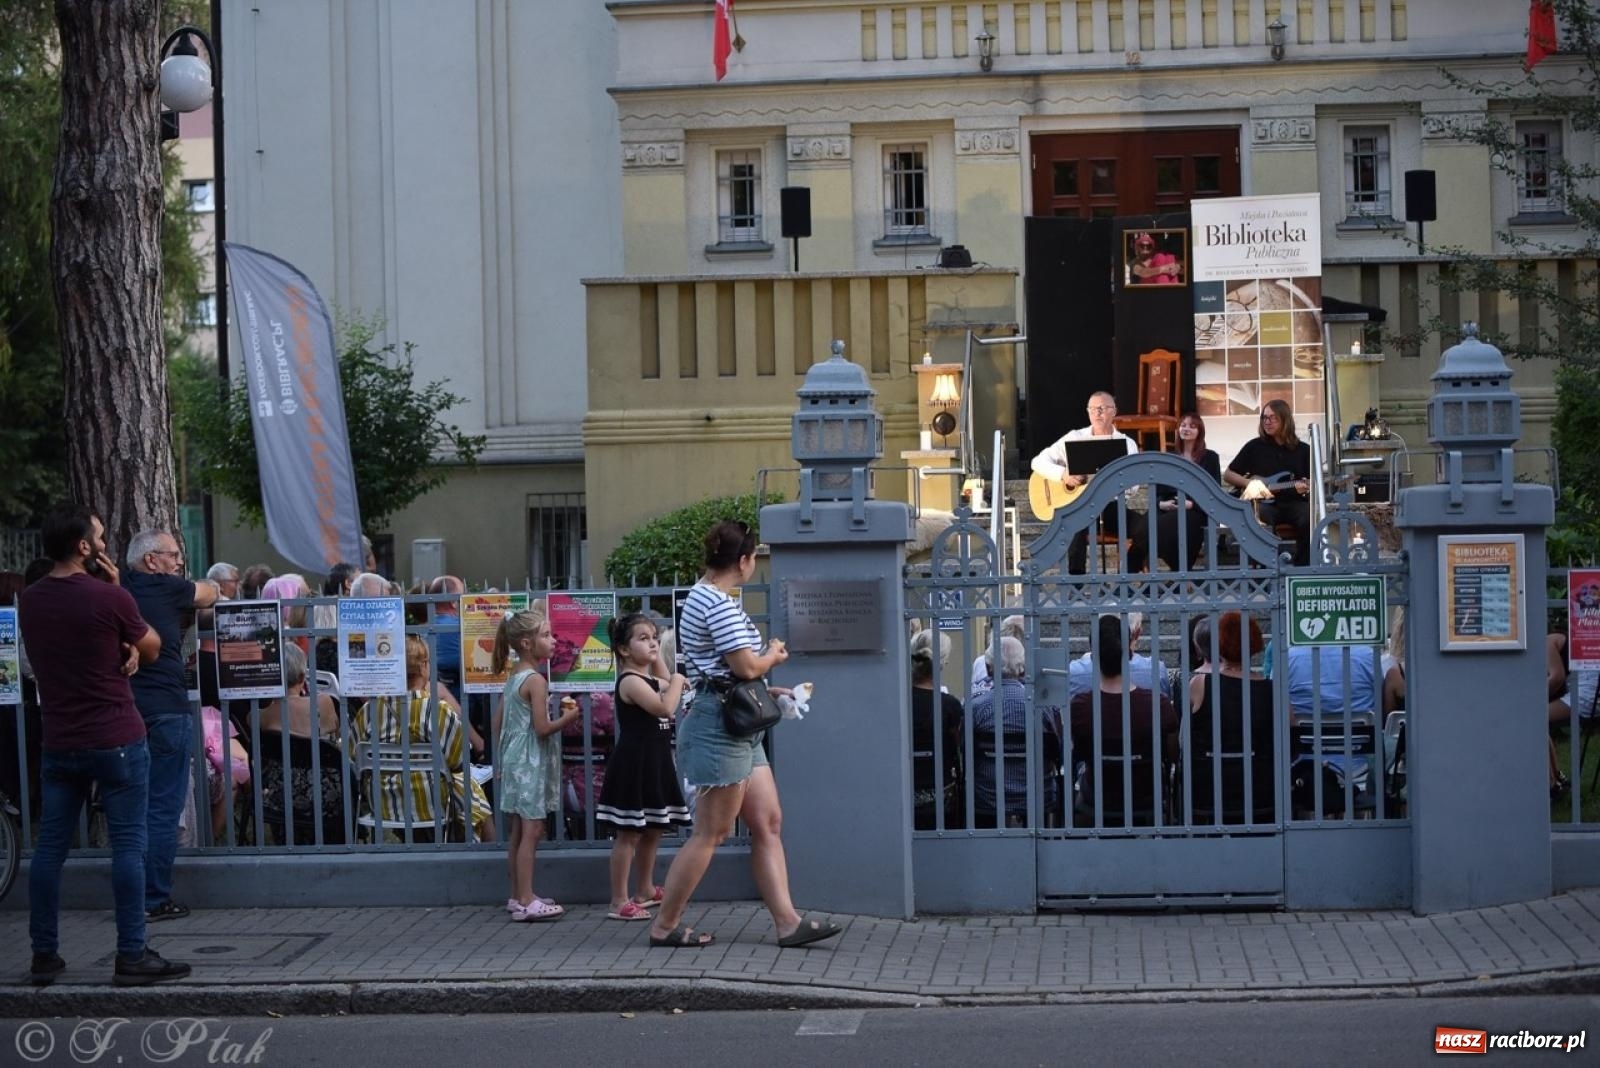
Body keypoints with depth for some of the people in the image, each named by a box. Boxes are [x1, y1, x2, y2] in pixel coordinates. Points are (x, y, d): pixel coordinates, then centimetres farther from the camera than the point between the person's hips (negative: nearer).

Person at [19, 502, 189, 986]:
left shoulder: (30, 601, 4)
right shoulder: (109, 598, -15)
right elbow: (152, 648, 1)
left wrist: (121, 650, 1)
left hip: (59, 742, 6)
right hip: (116, 741, -6)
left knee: (49, 846, 9)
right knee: (127, 846, 0)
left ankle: (44, 955, 14)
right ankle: (131, 956, 0)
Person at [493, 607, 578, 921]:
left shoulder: (512, 679, 11)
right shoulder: (536, 681, -16)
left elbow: (498, 723, 15)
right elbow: (542, 728, -20)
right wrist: (568, 718, -5)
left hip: (514, 759, 9)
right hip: (531, 764, -9)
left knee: (518, 831, 13)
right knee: (532, 830, -8)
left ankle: (518, 896, 19)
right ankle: (526, 901, -9)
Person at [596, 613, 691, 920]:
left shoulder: (648, 679, 13)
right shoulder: (630, 681, -17)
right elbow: (666, 708, -27)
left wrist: (657, 656, 21)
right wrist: (677, 681, -11)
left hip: (654, 764, 10)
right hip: (634, 765, -10)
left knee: (652, 831, 18)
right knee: (629, 834, -8)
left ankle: (646, 891, 31)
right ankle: (619, 902, -6)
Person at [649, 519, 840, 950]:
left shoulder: (704, 596, 17)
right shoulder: (718, 603, -17)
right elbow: (746, 666, -21)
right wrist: (774, 655, -2)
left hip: (738, 727, 11)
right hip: (721, 724, -11)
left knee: (768, 823, 7)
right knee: (711, 832, -3)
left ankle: (788, 921, 5)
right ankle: (664, 926, 4)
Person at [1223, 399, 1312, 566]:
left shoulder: (1303, 450, 11)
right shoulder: (1254, 446, 8)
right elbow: (1227, 475, 11)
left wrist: (1306, 487, -11)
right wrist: (1250, 483, -6)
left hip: (1293, 502, 1)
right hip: (1264, 502, -1)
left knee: (1309, 519, -32)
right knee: (1261, 516, -37)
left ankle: (1302, 567, -18)